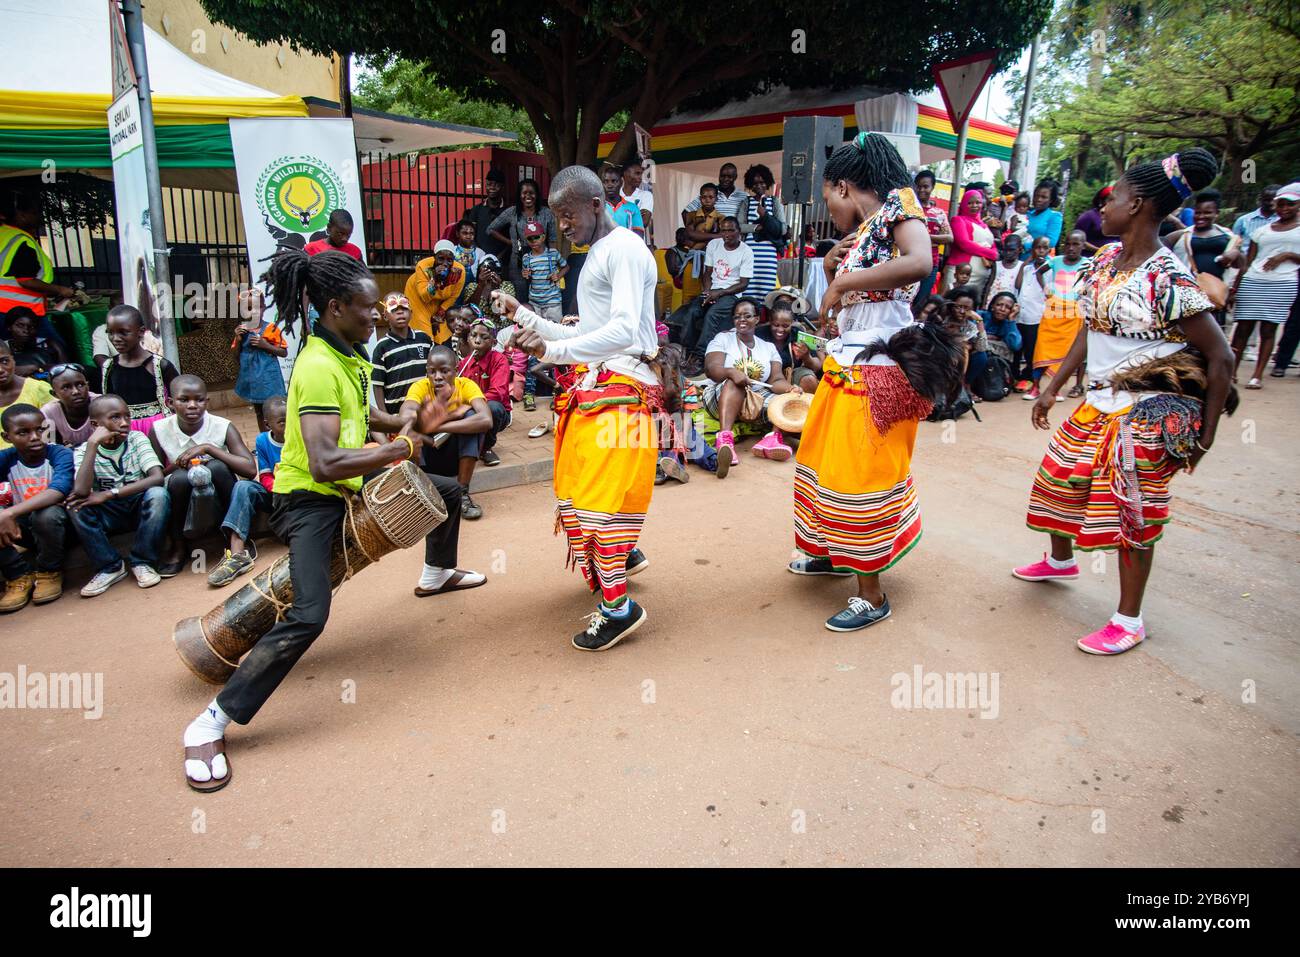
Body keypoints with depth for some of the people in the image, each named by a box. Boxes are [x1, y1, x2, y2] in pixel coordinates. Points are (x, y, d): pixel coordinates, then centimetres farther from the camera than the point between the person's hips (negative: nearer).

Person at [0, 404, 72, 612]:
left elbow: (59, 491, -34)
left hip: (61, 526, -4)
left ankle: (50, 572, -7)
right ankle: (20, 575, -3)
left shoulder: (61, 454, -16)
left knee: (46, 514, -36)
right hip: (25, 527, 4)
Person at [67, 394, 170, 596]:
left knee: (158, 495, -31)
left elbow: (157, 478, -22)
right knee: (75, 506, -26)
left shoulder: (137, 439, -7)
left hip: (141, 509, -1)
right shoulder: (83, 452, -5)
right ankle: (110, 567, -10)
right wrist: (93, 443, -23)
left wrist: (109, 494, -26)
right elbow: (81, 491, -26)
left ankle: (142, 562, -14)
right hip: (109, 515, 1)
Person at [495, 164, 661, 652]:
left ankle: (618, 608, -1)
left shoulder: (624, 249, -9)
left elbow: (624, 329, -23)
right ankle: (624, 555, 36)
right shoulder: (597, 255, 22)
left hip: (620, 389, -10)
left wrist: (553, 350, -29)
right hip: (593, 386, 10)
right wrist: (525, 316, 15)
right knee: (577, 483, 15)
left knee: (601, 491, -10)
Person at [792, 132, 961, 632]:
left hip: (875, 371, -9)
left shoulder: (898, 205, -9)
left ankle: (872, 595, 10)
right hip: (845, 366, 9)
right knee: (828, 460, 19)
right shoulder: (858, 233, 15)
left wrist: (843, 281, -23)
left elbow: (920, 262, -31)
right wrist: (831, 264, 2)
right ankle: (833, 552, 39)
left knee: (860, 474, -3)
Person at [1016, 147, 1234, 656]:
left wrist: (1204, 437, -13)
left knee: (1132, 509, 1)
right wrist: (1053, 387, 11)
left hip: (1147, 413, -8)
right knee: (1061, 477, 18)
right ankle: (1060, 560, 46)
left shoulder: (1166, 279, -20)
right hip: (1098, 403, 8)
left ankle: (1129, 620, 18)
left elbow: (1220, 357, -17)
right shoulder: (1104, 260, 3)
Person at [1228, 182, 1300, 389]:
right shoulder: (1261, 231, 16)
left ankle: (1257, 376, -3)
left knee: (1268, 329, -5)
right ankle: (1232, 372, 7)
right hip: (1252, 282, 2)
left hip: (1283, 285, -2)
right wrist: (1234, 290, 8)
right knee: (1243, 326, -1)